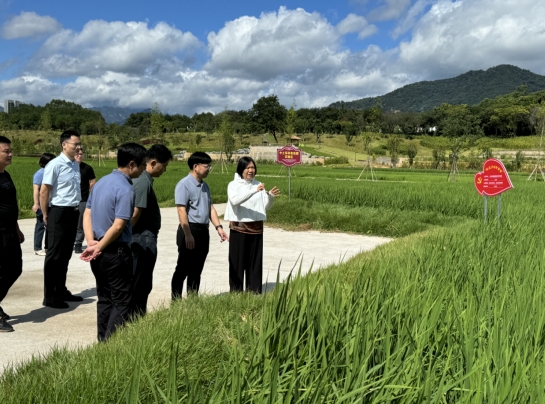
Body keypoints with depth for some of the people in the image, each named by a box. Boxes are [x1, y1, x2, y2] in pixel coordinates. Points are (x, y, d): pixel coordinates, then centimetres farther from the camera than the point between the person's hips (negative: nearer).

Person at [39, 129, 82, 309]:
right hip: (59, 213, -7)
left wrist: (76, 209, 14)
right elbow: (44, 192, -13)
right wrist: (46, 216, -9)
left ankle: (61, 290, 28)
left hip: (73, 212, 7)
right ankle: (49, 296, 10)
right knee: (55, 255, 1)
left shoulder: (76, 164, 9)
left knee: (66, 254, 16)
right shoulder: (55, 165, -14)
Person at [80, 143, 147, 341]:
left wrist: (91, 242, -1)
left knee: (104, 299, 17)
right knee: (122, 302, 2)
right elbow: (118, 226, -22)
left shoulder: (101, 182, 9)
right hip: (116, 252, -8)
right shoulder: (126, 189, -18)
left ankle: (103, 341, 25)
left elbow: (87, 214, 8)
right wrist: (98, 248, -12)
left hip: (100, 253, 9)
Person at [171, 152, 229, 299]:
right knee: (183, 269, -1)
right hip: (190, 231, -8)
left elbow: (211, 208, 18)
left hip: (203, 231, 8)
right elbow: (181, 211, -17)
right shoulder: (184, 185, -11)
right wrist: (188, 235, -21)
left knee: (197, 270, 13)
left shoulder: (205, 186, 14)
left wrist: (219, 227, 7)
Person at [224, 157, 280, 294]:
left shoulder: (258, 184, 8)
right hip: (238, 228, -4)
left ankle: (254, 291, 17)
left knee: (255, 261, 8)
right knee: (237, 261, 0)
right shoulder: (233, 185, -4)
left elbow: (265, 207, 6)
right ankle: (236, 292, 9)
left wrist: (271, 196, -14)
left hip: (256, 228, 4)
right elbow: (234, 201, -24)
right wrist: (254, 191, -33)